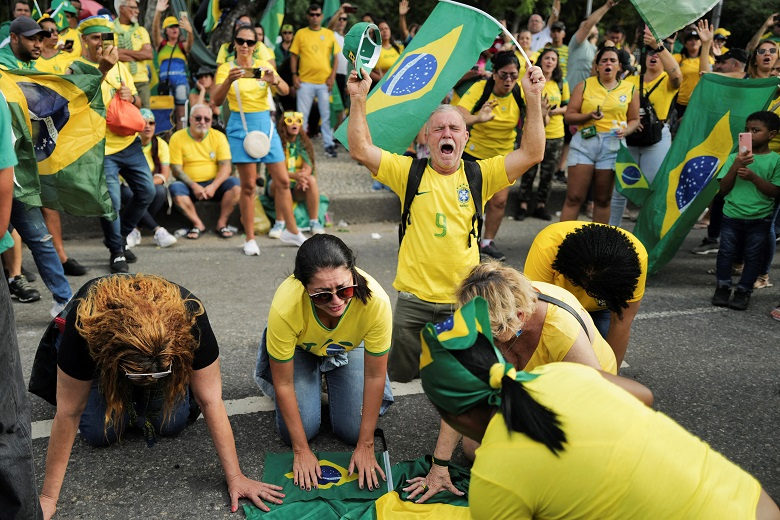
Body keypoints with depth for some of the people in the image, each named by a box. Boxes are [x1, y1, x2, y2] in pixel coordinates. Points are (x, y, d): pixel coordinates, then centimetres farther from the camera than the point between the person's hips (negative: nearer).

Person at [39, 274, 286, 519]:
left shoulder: (190, 319, -41)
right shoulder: (83, 325, -43)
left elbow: (210, 401, -34)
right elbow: (68, 412, -34)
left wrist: (235, 477, -32)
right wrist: (49, 497, -29)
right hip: (100, 359, 0)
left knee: (171, 423, -17)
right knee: (99, 433, -17)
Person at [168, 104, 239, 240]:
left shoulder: (218, 136, 3)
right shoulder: (177, 138, 0)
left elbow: (226, 165, -5)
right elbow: (176, 169, -6)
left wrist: (213, 186, -21)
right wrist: (194, 186, -20)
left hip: (214, 184, 1)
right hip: (190, 186, -1)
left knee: (235, 184, -26)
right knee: (175, 188, -31)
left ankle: (221, 224, -15)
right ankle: (198, 224, -16)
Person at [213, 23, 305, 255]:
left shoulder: (264, 65, 7)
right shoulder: (226, 68, -1)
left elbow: (285, 91, -6)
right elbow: (216, 100, -14)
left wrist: (274, 80, -28)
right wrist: (229, 80, -32)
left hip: (265, 124, 3)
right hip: (241, 127, -3)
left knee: (283, 181, 4)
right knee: (248, 186, -3)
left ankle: (291, 231, 18)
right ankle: (250, 238, 6)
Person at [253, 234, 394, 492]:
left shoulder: (376, 300, -40)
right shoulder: (285, 307, -41)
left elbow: (375, 377, -24)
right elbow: (284, 384, -25)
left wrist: (365, 446, -19)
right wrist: (301, 451, -19)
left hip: (349, 347, 1)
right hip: (300, 347, -1)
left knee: (352, 430, -7)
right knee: (299, 430, -11)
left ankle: (331, 381, 22)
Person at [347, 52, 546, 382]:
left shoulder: (480, 175, 1)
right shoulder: (408, 172, 0)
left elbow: (532, 153, -7)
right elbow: (360, 150, -8)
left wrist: (533, 97, -13)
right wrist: (359, 99, -15)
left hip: (463, 299, 1)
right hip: (414, 299, 0)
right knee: (400, 373, 10)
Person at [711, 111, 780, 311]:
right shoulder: (735, 157, 0)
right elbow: (723, 189, -2)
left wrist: (753, 177, -20)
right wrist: (735, 166, -16)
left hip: (760, 220, -1)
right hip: (732, 216, 1)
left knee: (754, 256, 5)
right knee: (726, 253, 4)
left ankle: (743, 291, 16)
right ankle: (723, 287, 17)